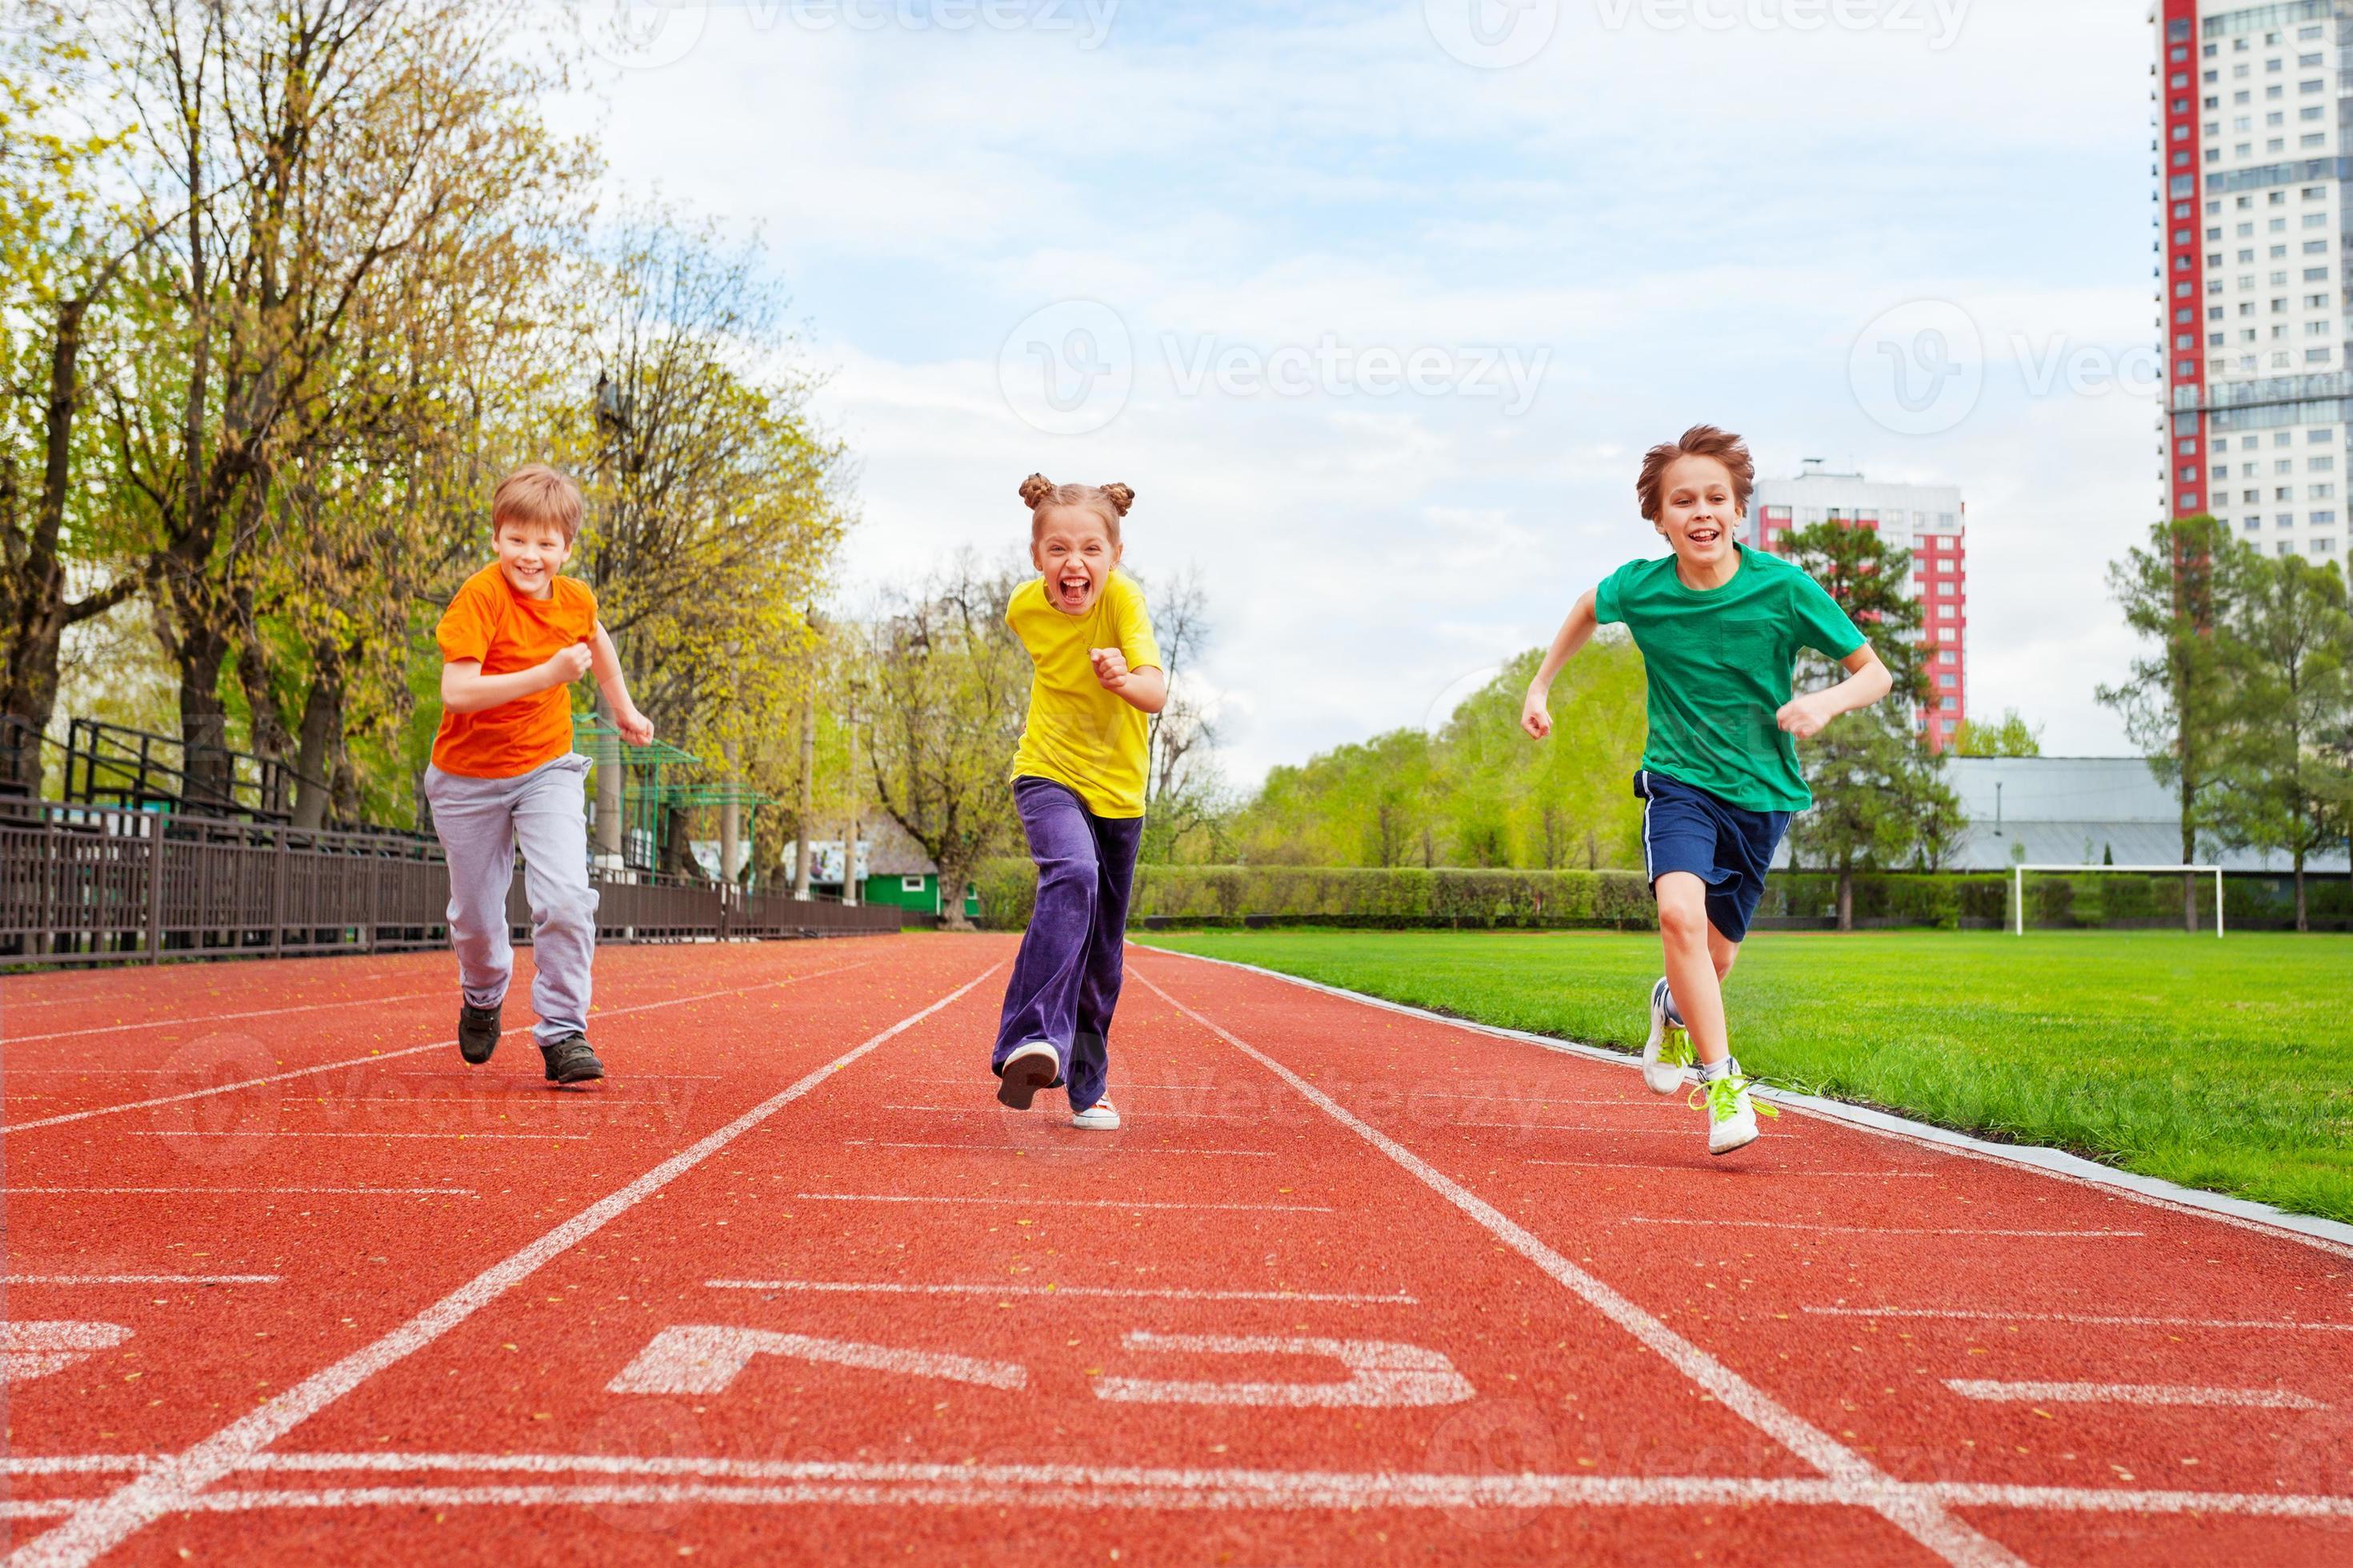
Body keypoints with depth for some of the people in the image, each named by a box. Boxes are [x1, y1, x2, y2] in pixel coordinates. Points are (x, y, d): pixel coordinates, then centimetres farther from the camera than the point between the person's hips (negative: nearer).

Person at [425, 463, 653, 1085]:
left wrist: (623, 708, 28)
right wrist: (546, 675, -39)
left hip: (547, 769, 2)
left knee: (566, 898, -19)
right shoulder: (479, 597, -22)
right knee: (476, 918, 11)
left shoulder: (575, 599, -6)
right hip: (470, 778, -2)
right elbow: (455, 692, -32)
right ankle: (484, 998, 44)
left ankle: (563, 1033, -8)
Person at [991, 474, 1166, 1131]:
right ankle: (1033, 1042, -42)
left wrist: (1124, 678, -54)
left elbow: (1158, 693, -36)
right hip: (1049, 775, -1)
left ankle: (1086, 1086, 29)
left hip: (1118, 787, 1)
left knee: (1102, 954, 10)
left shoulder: (1122, 598, -21)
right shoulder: (1025, 607, -11)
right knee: (1072, 876, -33)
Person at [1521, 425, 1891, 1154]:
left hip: (1760, 792, 1)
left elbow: (1874, 673, -7)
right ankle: (1722, 1083, -21)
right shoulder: (1639, 588, -10)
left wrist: (1826, 701, -27)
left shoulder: (1783, 587, -15)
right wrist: (1539, 686, 14)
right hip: (1679, 779, -1)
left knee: (1715, 950, 9)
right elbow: (1586, 611, 16)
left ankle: (1674, 1008, 47)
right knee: (1679, 909, -28)